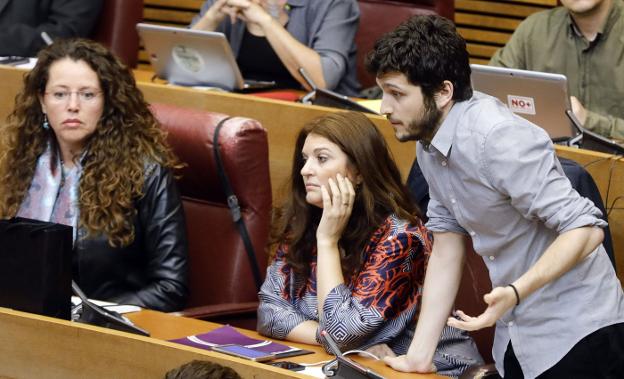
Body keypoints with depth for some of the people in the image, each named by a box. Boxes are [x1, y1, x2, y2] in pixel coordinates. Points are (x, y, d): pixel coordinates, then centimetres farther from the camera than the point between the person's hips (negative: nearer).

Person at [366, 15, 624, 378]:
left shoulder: (497, 138, -24)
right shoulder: (429, 142, 3)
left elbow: (586, 229, -25)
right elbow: (446, 252, 7)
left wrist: (515, 293, -35)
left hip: (575, 336, -8)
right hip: (518, 336, 8)